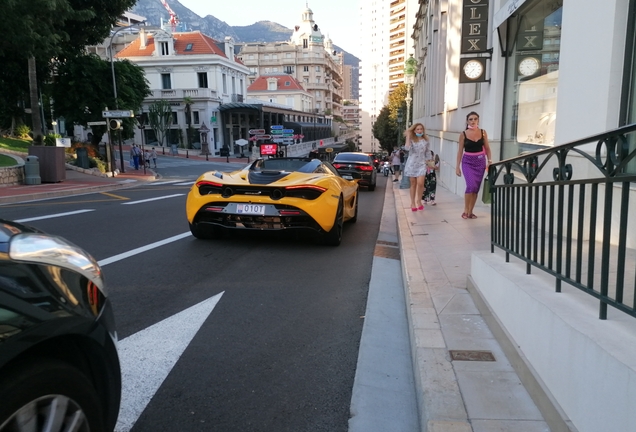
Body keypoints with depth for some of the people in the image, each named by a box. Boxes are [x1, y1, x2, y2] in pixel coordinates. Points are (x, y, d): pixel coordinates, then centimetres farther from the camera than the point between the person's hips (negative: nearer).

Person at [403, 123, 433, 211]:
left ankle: (419, 201, 6)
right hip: (412, 164, -1)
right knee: (413, 184, 4)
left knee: (420, 183, -14)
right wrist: (408, 136, -16)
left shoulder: (425, 141, 6)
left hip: (421, 164, 1)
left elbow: (427, 153, 15)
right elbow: (407, 148, -21)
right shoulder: (411, 140, -1)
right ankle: (413, 203, 15)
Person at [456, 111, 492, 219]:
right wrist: (457, 166, -2)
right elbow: (460, 151, 0)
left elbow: (487, 148, 9)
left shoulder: (483, 132, 3)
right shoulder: (463, 134, -2)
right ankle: (465, 210, -3)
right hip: (468, 162, -3)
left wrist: (489, 160, -3)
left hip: (480, 161, 3)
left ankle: (470, 211, 17)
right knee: (471, 185, -19)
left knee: (476, 188, 5)